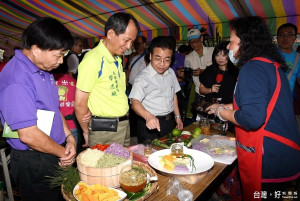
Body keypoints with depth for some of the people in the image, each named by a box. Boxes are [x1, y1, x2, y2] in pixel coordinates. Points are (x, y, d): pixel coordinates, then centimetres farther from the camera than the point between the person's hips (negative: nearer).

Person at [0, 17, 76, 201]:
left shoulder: (44, 70, 4)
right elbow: (28, 135, -26)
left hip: (55, 157, 8)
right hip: (34, 163, -8)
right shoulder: (17, 79, -25)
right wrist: (63, 152, -12)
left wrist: (69, 137, -1)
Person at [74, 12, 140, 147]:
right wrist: (87, 132, -3)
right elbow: (79, 104, -16)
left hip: (124, 125, 8)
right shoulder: (93, 59, -17)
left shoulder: (117, 59, 11)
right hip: (104, 131, -8)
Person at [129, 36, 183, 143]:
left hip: (169, 122, 7)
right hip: (150, 124, -6)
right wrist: (148, 116, -47)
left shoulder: (171, 73, 6)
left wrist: (177, 116, 14)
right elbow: (135, 101, -29)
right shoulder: (143, 78, -17)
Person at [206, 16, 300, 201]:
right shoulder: (272, 64, 10)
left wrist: (222, 113, -12)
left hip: (265, 159, -9)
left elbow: (252, 118, -31)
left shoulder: (253, 68, -21)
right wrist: (226, 107, 20)